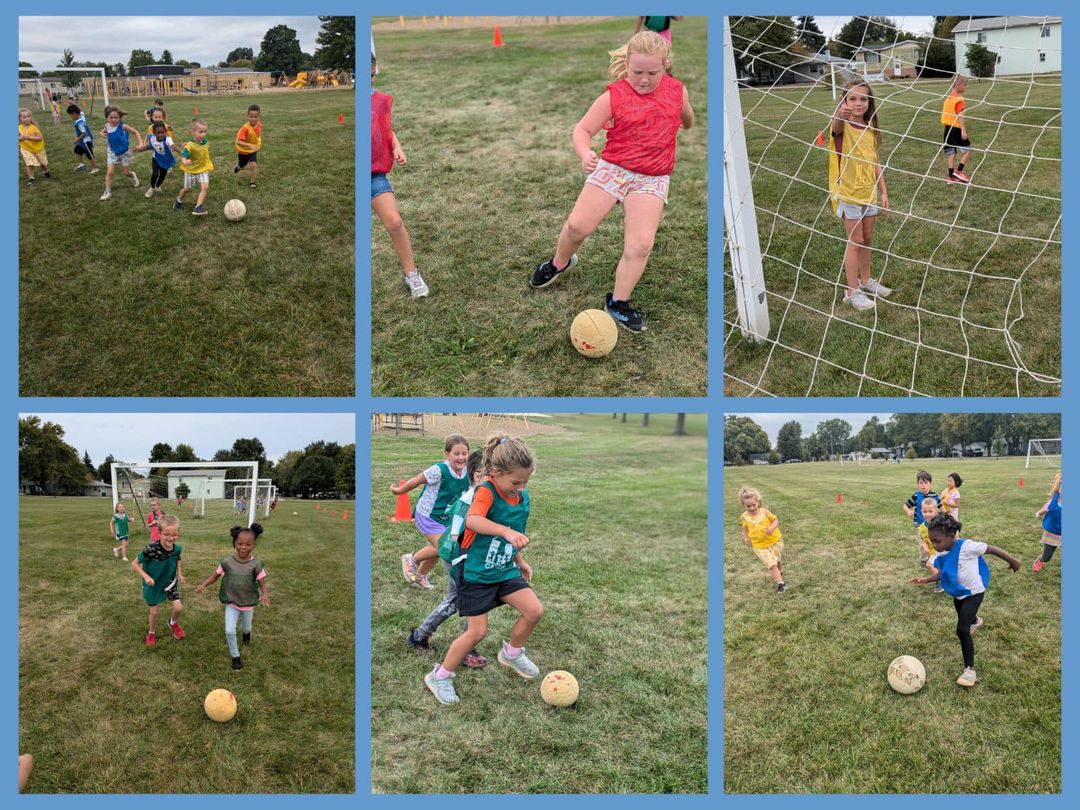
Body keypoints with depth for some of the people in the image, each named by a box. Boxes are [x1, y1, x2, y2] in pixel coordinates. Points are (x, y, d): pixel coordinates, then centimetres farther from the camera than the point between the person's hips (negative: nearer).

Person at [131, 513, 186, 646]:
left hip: (169, 581, 3)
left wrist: (179, 574, -4)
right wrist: (145, 576, -31)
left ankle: (173, 623, 34)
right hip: (153, 584, -3)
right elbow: (134, 563, -22)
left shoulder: (177, 548, -21)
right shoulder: (151, 549, -36)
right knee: (154, 611, 10)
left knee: (178, 607, -1)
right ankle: (152, 633, 40)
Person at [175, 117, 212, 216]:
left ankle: (198, 207, -17)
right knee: (187, 189, 16)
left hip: (203, 169, 3)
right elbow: (183, 157, -31)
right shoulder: (190, 146, -25)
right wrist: (185, 161, -51)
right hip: (191, 171, -3)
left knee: (205, 187, -19)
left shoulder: (206, 142, -7)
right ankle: (179, 200, 48)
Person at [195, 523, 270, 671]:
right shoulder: (227, 562, -15)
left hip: (248, 603, 0)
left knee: (246, 628, 21)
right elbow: (216, 575, -5)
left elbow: (262, 582, -17)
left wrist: (265, 594, -37)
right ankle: (235, 657, 14)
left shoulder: (256, 564, -18)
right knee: (229, 631, -9)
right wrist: (204, 585, -21)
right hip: (232, 602, 0)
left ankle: (246, 632, 62)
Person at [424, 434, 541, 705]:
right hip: (476, 573, -6)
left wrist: (519, 561, 23)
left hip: (505, 570, 7)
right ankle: (440, 676, 16)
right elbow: (472, 521, -45)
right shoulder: (486, 492, -22)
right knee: (477, 632, -4)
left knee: (535, 611, -4)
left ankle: (512, 653, 23)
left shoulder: (522, 497, 0)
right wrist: (506, 531, -58)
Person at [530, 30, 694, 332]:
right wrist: (584, 154, -30)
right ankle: (559, 263, 25)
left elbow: (687, 118, 24)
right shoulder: (614, 95, -8)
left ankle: (618, 302, 0)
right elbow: (583, 129, -9)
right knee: (578, 225, -9)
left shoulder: (677, 90, 0)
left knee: (641, 244, -15)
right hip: (611, 168, -1)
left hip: (652, 179, 1)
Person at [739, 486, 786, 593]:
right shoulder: (745, 517, -9)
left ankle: (779, 575, 50)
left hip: (775, 541, 1)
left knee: (779, 561, 22)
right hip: (760, 546, -1)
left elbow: (776, 520, -6)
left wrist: (772, 527, -25)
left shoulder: (764, 512, -15)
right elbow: (745, 528, 11)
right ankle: (780, 583, -10)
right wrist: (745, 537, -5)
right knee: (772, 564, -12)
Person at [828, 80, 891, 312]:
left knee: (867, 239, 15)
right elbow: (837, 126, -40)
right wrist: (840, 114, -64)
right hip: (848, 193, -5)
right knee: (855, 240, -2)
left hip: (869, 193, 5)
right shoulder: (843, 127, -13)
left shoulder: (871, 130, 5)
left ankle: (865, 281, 32)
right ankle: (852, 291, 7)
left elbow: (876, 163, 10)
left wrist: (884, 193, 7)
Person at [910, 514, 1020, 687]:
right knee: (964, 619, 35)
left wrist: (1012, 560, -9)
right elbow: (942, 574, 1)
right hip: (958, 593, 7)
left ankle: (969, 669, -10)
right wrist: (926, 580, -15)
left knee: (962, 630, -19)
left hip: (973, 592, -7)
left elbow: (991, 549, -21)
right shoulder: (941, 554, -15)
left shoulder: (967, 547, -34)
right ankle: (975, 621, 73)